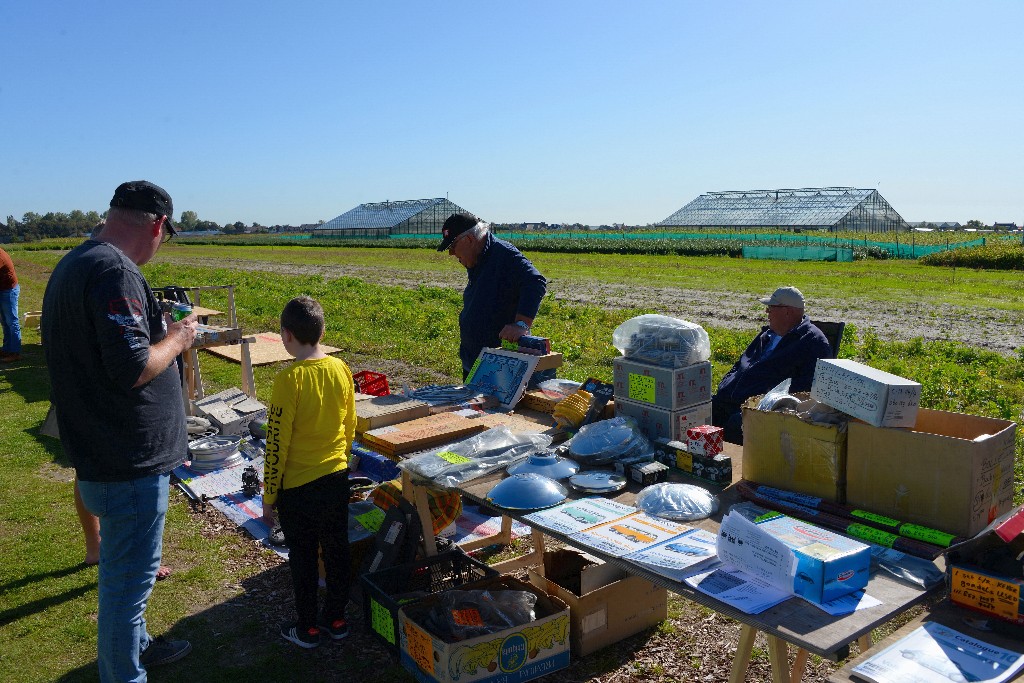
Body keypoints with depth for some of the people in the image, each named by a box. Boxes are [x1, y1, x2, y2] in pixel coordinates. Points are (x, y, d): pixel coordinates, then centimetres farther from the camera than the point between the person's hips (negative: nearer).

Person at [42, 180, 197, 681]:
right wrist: (176, 340, -12)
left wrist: (161, 333, 14)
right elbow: (134, 368, -28)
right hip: (129, 464, -10)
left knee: (124, 567, 26)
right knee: (128, 578, 6)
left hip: (100, 452, 10)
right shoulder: (115, 271, -23)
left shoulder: (72, 263, 10)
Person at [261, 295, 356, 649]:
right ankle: (336, 618, 31)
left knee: (303, 557, 12)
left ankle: (308, 628, 26)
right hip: (337, 477, 5)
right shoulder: (341, 369, -4)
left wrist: (269, 495, -6)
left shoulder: (289, 380, -21)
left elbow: (277, 445, -17)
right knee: (336, 550, 17)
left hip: (298, 486, -5)